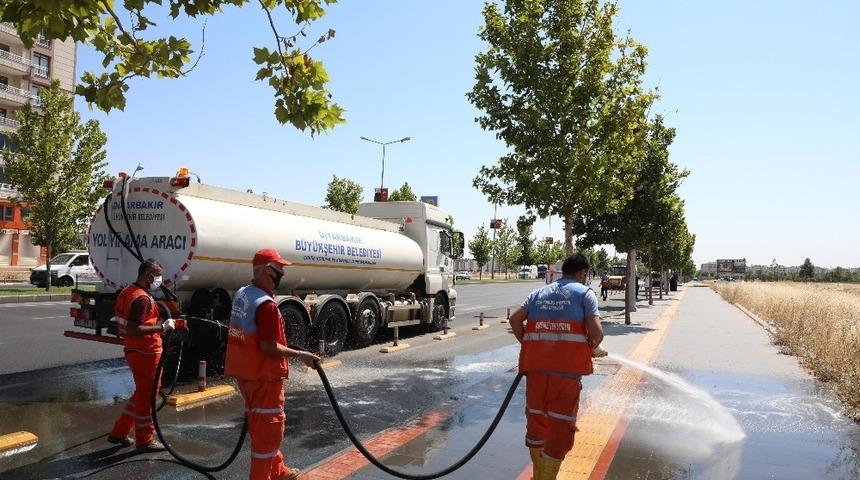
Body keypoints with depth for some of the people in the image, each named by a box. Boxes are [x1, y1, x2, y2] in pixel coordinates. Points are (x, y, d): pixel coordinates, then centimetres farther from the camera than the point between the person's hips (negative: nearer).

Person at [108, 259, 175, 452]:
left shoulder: (127, 291, 11)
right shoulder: (142, 298, -22)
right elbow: (133, 330, -29)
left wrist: (159, 322, 15)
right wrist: (162, 327, -24)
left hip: (134, 351, 10)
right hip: (145, 354, -10)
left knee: (141, 393, 22)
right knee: (146, 396, 4)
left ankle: (119, 433, 29)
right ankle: (145, 440, 17)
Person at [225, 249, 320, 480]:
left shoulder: (241, 294, 6)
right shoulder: (266, 304, -24)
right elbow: (269, 347, -26)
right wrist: (300, 355, -17)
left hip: (243, 370, 10)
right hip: (264, 374, -10)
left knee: (260, 423, 21)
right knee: (268, 426, 4)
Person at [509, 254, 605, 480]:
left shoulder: (540, 292, 17)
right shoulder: (584, 293, 5)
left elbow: (515, 319, 6)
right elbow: (596, 332, -8)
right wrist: (594, 348, 12)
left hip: (536, 366, 5)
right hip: (568, 368, -5)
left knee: (536, 419, 18)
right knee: (561, 427, 6)